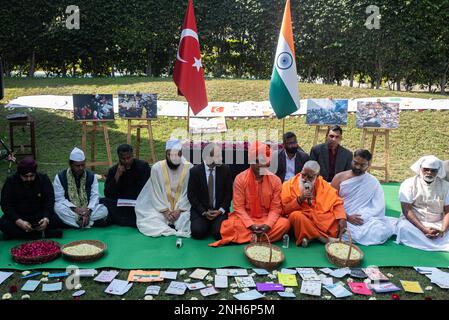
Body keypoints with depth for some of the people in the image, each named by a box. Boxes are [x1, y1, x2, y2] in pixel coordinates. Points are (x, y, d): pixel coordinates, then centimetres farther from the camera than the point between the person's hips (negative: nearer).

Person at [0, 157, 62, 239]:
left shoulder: (43, 179, -8)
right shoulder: (10, 181, -9)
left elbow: (49, 200, -11)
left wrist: (46, 218, -29)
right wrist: (19, 221, -30)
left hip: (39, 215, 0)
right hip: (18, 216, 0)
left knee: (55, 222, -27)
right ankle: (42, 233, -30)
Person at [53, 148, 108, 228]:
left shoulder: (91, 176, 4)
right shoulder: (60, 177, -2)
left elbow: (95, 195, -4)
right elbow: (59, 198, -9)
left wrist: (88, 209, -24)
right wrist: (75, 208, -25)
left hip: (87, 209, 1)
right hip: (69, 210, -1)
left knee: (103, 210, -25)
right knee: (58, 208, -34)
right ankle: (88, 222, -33)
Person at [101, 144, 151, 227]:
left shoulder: (143, 166, 1)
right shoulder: (113, 170, 6)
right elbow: (108, 194, -3)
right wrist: (117, 175, -12)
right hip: (120, 204, 3)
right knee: (103, 202, -23)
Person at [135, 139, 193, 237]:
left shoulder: (189, 168, -11)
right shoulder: (156, 168, -10)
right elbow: (156, 193, -6)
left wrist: (179, 210, -16)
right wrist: (165, 211, -13)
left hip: (182, 207, -1)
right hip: (161, 207, 1)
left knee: (185, 218, -30)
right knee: (150, 219, -25)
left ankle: (166, 229, -9)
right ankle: (179, 231, -19)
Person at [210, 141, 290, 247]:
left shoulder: (275, 180, -5)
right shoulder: (240, 179, -9)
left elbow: (275, 208, -5)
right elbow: (238, 207, -10)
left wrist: (267, 225, -23)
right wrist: (251, 225, -23)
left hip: (267, 219, 2)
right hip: (246, 218, -2)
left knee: (284, 223, -27)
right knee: (230, 225, -32)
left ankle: (248, 237, -21)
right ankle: (262, 237, -19)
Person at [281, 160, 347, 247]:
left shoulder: (323, 185, 4)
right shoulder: (290, 185, -4)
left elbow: (337, 202, 0)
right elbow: (285, 209, -8)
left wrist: (342, 218, -17)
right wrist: (300, 199, -22)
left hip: (321, 220, 2)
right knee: (296, 215, -35)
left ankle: (309, 237, -12)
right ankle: (323, 238, -20)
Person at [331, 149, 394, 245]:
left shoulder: (373, 182, 5)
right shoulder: (340, 177, 2)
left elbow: (378, 207, 0)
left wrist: (362, 218, -15)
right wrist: (347, 217, -14)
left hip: (364, 220, 1)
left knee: (385, 229, -23)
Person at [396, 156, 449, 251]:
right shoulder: (409, 184, -5)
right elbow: (407, 210, -12)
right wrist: (424, 229, -21)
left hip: (437, 225, 2)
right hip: (413, 222, -2)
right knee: (403, 228, -36)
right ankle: (441, 245, -33)